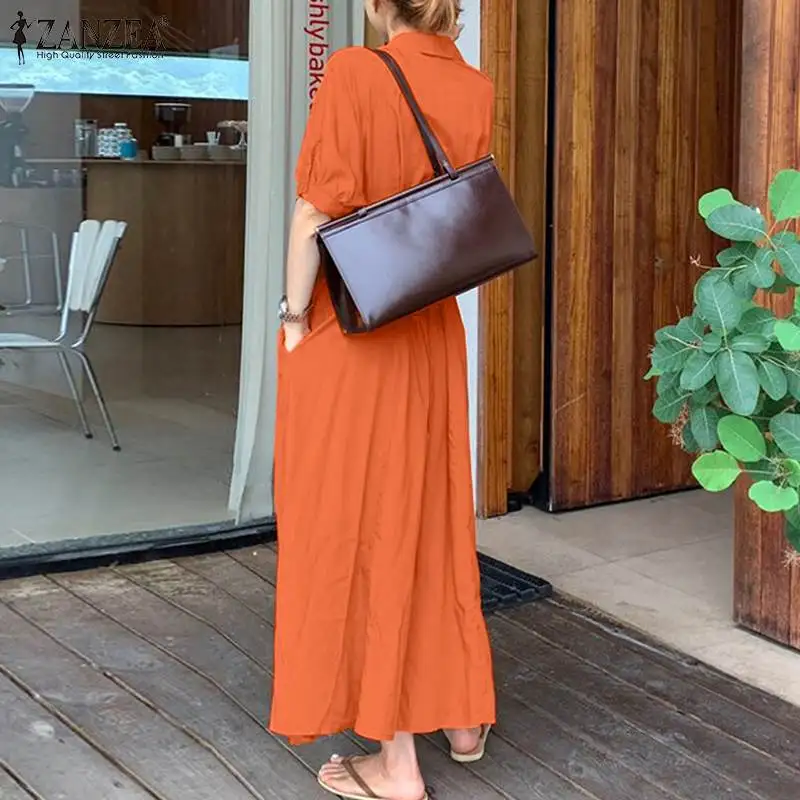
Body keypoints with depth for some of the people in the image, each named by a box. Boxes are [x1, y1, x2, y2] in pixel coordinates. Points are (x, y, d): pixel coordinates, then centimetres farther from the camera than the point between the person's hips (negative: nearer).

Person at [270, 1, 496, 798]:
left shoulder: (355, 72, -13)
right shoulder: (476, 89, 2)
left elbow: (318, 208, -16)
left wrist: (294, 316, -8)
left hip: (345, 331, -5)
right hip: (432, 335, 6)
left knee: (356, 522, 3)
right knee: (433, 513, 19)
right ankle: (462, 714, 32)